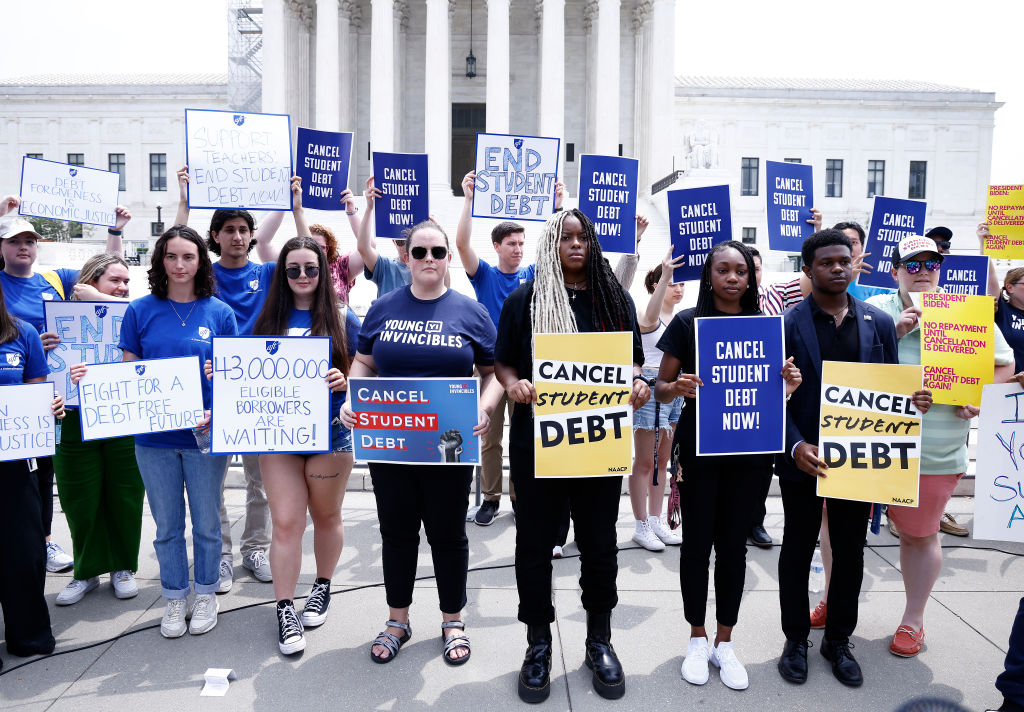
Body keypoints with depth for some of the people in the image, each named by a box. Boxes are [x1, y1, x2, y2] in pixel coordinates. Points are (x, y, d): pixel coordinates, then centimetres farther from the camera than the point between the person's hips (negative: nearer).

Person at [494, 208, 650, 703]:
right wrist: (512, 383, -17)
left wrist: (638, 383, -9)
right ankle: (538, 644, 27)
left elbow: (634, 360, 12)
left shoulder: (615, 299, 8)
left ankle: (599, 641, 32)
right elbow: (502, 362, 4)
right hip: (536, 439, -1)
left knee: (599, 542, 12)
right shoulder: (524, 300, 3)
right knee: (534, 543, 8)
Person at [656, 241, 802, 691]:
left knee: (733, 544, 11)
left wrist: (788, 384, -10)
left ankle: (724, 642, 27)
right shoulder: (687, 322, -3)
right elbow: (661, 387, -1)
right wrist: (676, 388, -23)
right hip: (698, 447, -2)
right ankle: (697, 638, 25)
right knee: (697, 542, 6)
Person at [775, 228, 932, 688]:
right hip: (804, 457, -3)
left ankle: (839, 640, 33)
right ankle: (795, 640, 28)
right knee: (798, 549, 12)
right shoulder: (786, 326, -7)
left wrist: (912, 400, -14)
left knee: (850, 551, 14)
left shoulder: (880, 323, 3)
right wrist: (795, 445, -23)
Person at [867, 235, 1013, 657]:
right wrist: (892, 332, -17)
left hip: (935, 452, 0)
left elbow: (1005, 365, 11)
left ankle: (913, 620, 32)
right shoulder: (875, 311, 1)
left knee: (920, 534, 13)